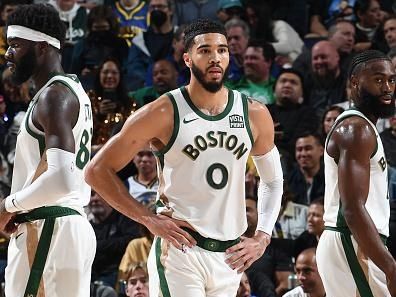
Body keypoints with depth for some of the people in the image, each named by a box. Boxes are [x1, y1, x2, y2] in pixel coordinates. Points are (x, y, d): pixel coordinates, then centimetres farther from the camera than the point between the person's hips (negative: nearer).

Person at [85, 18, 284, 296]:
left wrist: (263, 238, 8)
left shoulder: (255, 115, 5)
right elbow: (98, 171, -4)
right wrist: (149, 219, -10)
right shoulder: (163, 114, -7)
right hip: (180, 250, -5)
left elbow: (273, 180, 21)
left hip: (231, 257, 5)